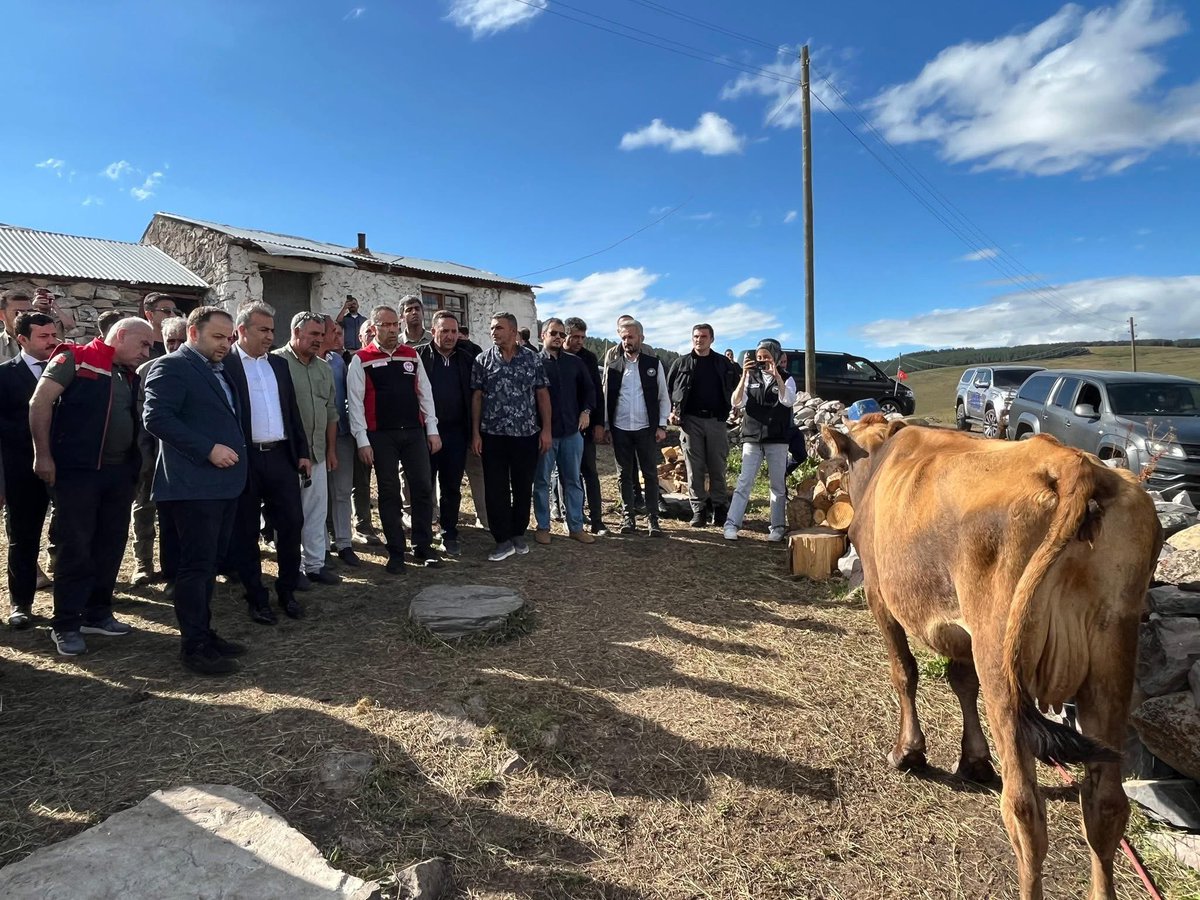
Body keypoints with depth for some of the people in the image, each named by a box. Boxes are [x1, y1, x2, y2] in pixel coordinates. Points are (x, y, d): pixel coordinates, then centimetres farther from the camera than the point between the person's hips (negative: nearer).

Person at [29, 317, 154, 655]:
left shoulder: (132, 376, 15)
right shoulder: (76, 359, -4)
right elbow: (40, 403, -8)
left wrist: (140, 463, 11)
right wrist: (43, 455, -12)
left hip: (121, 472, 7)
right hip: (77, 470, -6)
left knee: (111, 545, 11)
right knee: (75, 547, -1)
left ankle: (97, 614, 24)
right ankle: (65, 624, 10)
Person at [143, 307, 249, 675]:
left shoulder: (221, 369, 18)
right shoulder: (171, 367, -8)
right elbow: (156, 417, -19)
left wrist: (237, 451, 12)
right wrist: (208, 449, -21)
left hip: (224, 482, 8)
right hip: (192, 485, -8)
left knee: (210, 562, 14)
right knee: (196, 564, -3)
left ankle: (203, 632, 25)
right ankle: (194, 646, 7)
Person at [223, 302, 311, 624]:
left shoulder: (279, 364, 14)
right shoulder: (224, 364, -5)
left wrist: (303, 452, 12)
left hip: (281, 456, 5)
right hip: (244, 460, -5)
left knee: (292, 522, 5)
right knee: (245, 532, 7)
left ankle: (288, 591, 21)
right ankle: (257, 599, 19)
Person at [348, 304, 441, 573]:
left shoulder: (412, 355, 8)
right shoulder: (361, 360, -2)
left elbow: (425, 394, 10)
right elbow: (355, 402, -4)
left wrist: (432, 430, 5)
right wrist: (363, 441, -9)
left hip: (414, 432, 3)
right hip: (381, 436, -3)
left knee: (423, 488, 4)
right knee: (389, 493, 6)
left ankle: (423, 547, 18)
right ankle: (396, 552, 18)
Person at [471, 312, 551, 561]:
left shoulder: (532, 358, 1)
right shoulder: (482, 360, 2)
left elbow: (542, 395, 2)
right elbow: (476, 398, 4)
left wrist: (546, 429, -3)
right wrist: (475, 433, -1)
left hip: (526, 434, 0)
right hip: (492, 435, 0)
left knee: (523, 487, 9)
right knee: (495, 489, 1)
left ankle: (519, 534, 26)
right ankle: (503, 540, 11)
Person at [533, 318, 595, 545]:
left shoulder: (574, 362, 10)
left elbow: (589, 388, 16)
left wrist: (586, 411, 2)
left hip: (572, 430, 4)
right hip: (543, 431, -3)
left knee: (573, 480, 9)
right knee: (542, 481, 6)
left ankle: (576, 527, 17)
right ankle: (543, 527, 17)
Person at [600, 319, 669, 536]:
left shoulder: (654, 363, 3)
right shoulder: (612, 367, 5)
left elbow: (663, 397, 4)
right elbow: (605, 399, 7)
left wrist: (662, 426, -3)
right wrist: (604, 426, 2)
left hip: (646, 428, -1)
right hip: (620, 429, 1)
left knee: (650, 474, 2)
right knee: (624, 475, 8)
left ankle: (653, 519, 9)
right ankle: (628, 517, 18)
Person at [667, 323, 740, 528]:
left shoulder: (724, 364, 9)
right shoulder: (681, 363, 8)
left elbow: (735, 387, 12)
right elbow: (668, 389, 11)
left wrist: (731, 409, -2)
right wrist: (671, 411, -2)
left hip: (716, 420, 0)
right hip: (691, 420, 0)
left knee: (718, 467, 4)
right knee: (695, 468, 1)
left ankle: (720, 507, 14)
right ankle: (699, 510, 8)